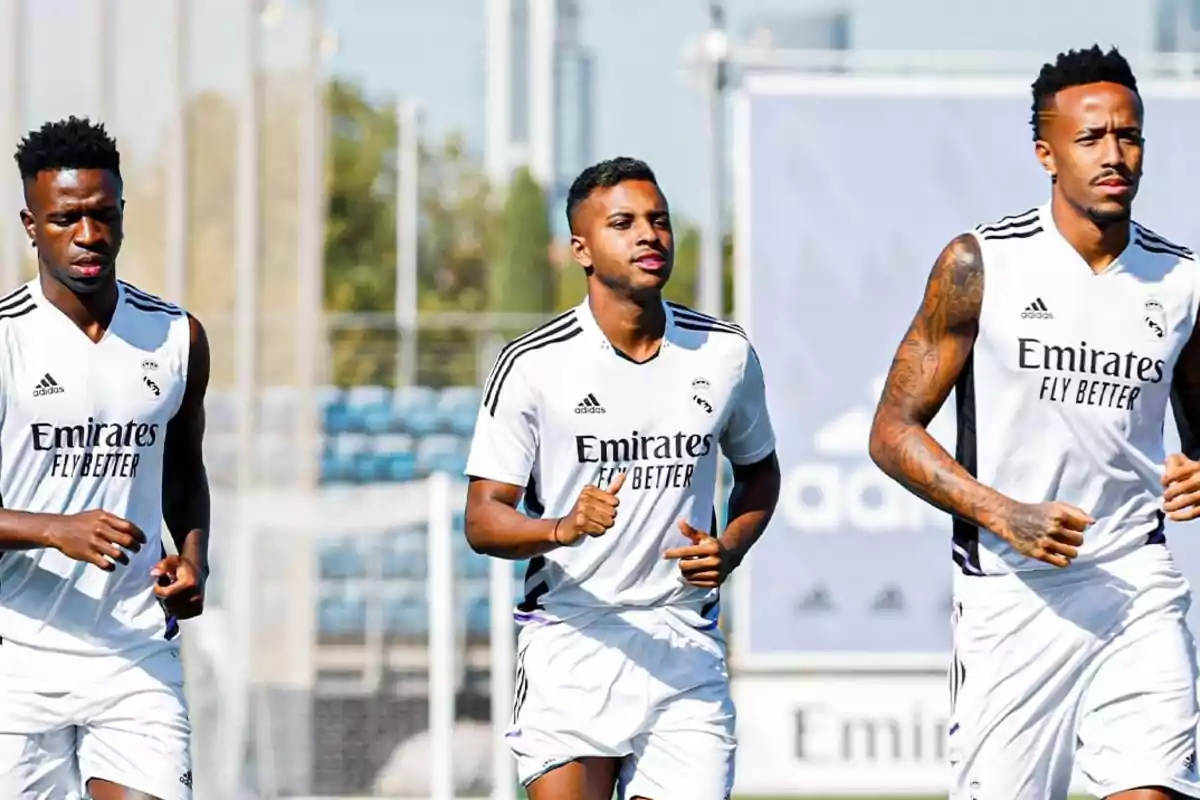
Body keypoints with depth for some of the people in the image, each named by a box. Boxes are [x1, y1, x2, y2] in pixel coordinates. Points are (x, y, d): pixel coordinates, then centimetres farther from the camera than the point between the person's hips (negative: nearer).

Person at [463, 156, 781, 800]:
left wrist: (728, 549, 2)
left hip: (685, 651, 2)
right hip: (568, 645, -2)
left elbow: (758, 469, 22)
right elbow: (483, 519, -5)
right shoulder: (532, 364, -5)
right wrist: (563, 528, -26)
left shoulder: (726, 354, 6)